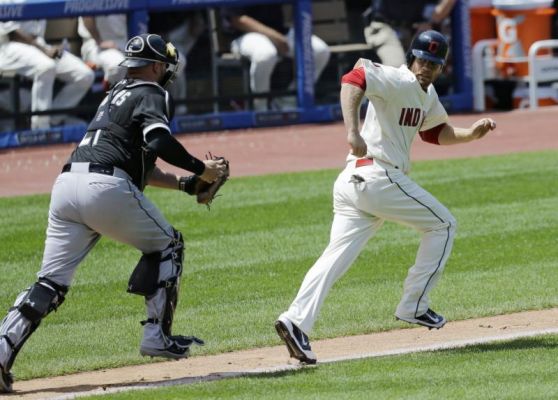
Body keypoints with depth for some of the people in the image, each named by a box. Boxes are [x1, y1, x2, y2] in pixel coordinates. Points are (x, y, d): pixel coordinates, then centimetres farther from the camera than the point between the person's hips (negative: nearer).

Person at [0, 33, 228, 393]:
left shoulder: (118, 94, 33)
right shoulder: (151, 94, 6)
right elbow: (158, 142, -14)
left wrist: (183, 184, 32)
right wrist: (201, 169, -4)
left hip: (66, 185, 7)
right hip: (105, 188, -7)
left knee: (52, 281, 4)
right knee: (167, 244, 15)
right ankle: (157, 336, 10)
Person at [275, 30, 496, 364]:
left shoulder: (427, 95, 23)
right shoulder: (398, 82, -7)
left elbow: (438, 133, 34)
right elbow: (353, 80, -22)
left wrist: (472, 133, 16)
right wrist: (353, 132, -33)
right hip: (379, 177, -9)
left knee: (337, 257, -4)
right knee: (443, 224, 7)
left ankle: (296, 321, -20)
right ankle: (413, 307, 8)